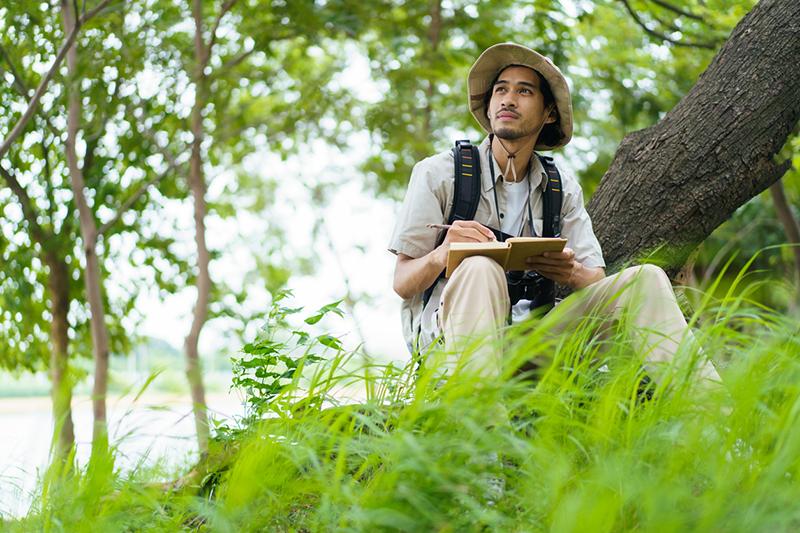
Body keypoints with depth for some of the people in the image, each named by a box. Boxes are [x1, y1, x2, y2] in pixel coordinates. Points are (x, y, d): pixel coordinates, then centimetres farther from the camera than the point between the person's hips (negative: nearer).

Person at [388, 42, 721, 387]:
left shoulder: (562, 188, 14)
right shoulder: (438, 174, 2)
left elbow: (597, 281, 8)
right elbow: (402, 284, -2)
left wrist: (572, 273, -17)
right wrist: (441, 255, -25)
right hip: (444, 330, -4)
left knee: (644, 278, -10)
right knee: (480, 268, -37)